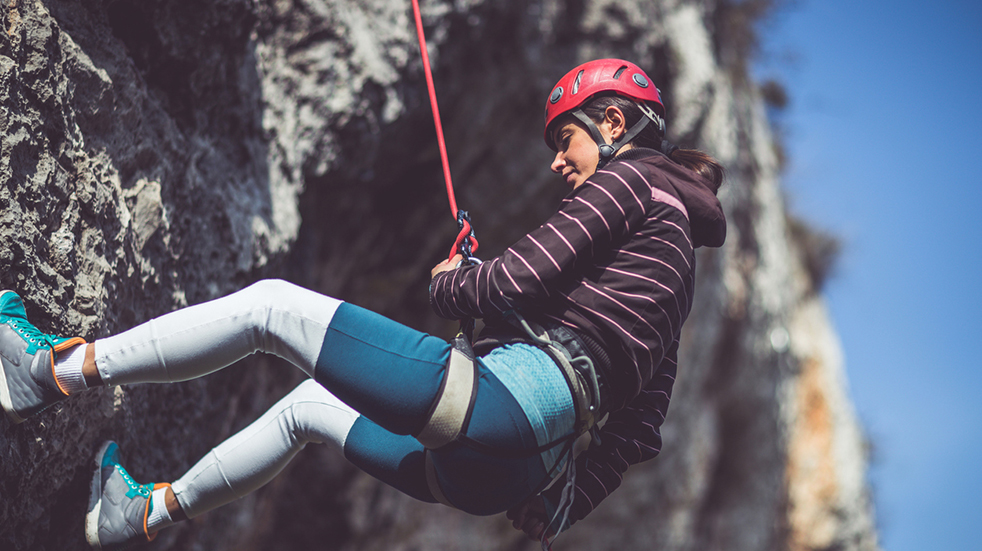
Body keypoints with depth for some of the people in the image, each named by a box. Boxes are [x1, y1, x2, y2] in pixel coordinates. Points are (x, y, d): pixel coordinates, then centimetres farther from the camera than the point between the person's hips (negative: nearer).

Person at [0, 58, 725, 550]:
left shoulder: (625, 179, 2)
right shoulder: (673, 251, 28)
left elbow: (516, 283, -11)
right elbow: (640, 425, 24)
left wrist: (448, 283, 11)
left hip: (517, 387, -10)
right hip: (514, 467, 10)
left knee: (269, 305, -4)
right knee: (308, 405, 27)